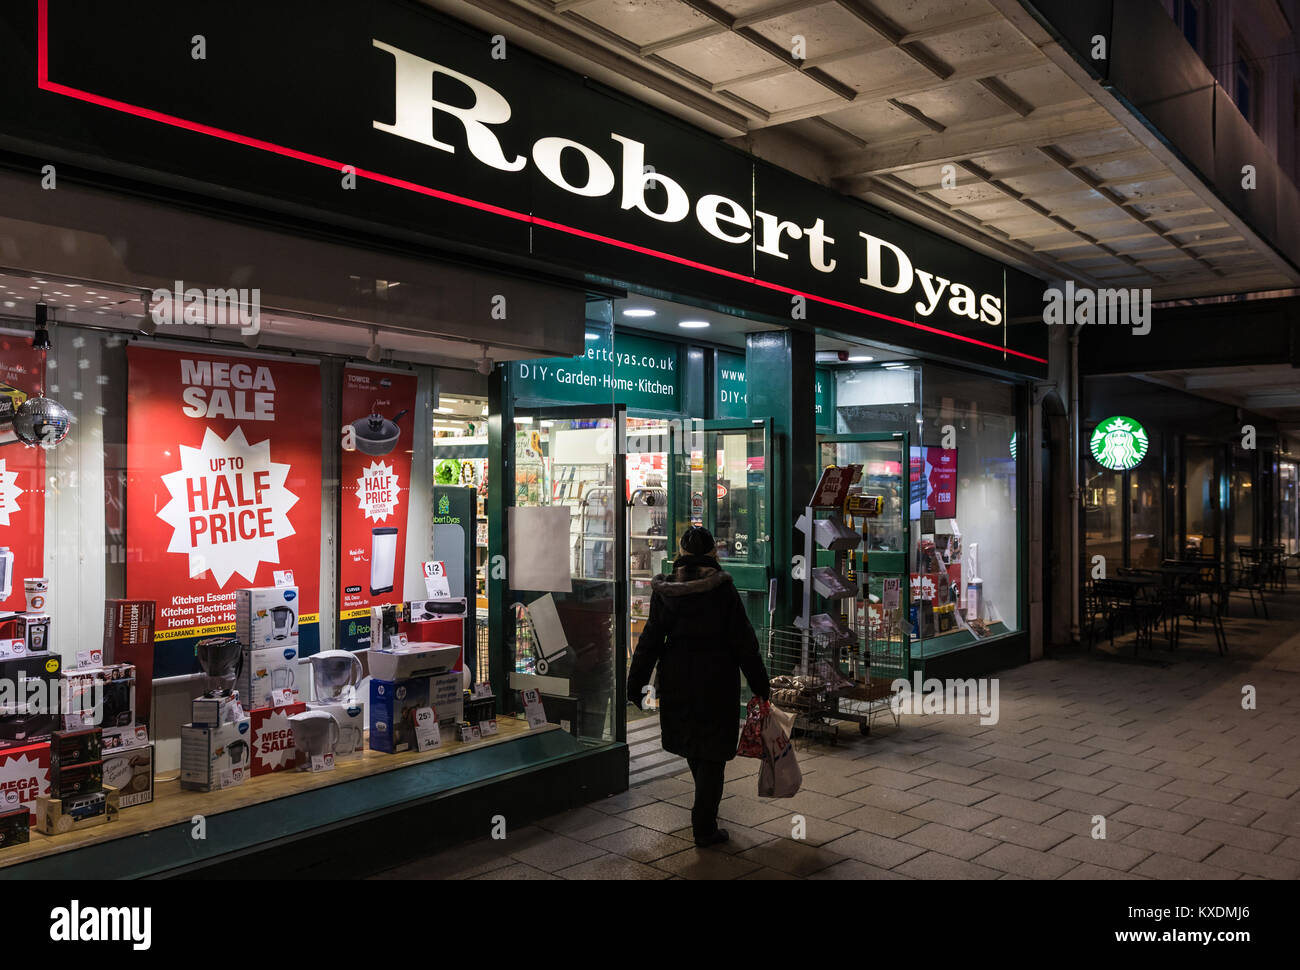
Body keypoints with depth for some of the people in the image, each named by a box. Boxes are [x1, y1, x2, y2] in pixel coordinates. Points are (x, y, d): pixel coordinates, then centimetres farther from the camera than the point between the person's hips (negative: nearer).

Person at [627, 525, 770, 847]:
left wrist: (636, 685, 5)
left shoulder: (664, 590, -4)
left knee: (690, 741, 23)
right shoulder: (722, 589, -12)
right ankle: (705, 827, 6)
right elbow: (743, 642, -9)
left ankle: (705, 812, 42)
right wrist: (760, 685, 0)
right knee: (712, 754, 6)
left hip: (677, 679, 4)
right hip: (718, 679, -4)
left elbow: (650, 640, -2)